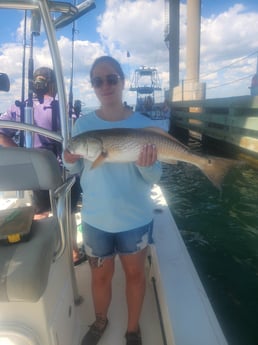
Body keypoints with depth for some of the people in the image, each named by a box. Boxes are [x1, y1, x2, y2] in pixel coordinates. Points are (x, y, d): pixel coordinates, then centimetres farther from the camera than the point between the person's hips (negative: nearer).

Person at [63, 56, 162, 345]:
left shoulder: (143, 125, -11)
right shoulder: (83, 124, -5)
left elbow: (154, 178, -9)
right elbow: (76, 169, 4)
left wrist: (146, 165, -31)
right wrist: (70, 161, -18)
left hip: (135, 219, -1)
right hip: (95, 218, 2)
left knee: (135, 274, 19)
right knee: (100, 276, 20)